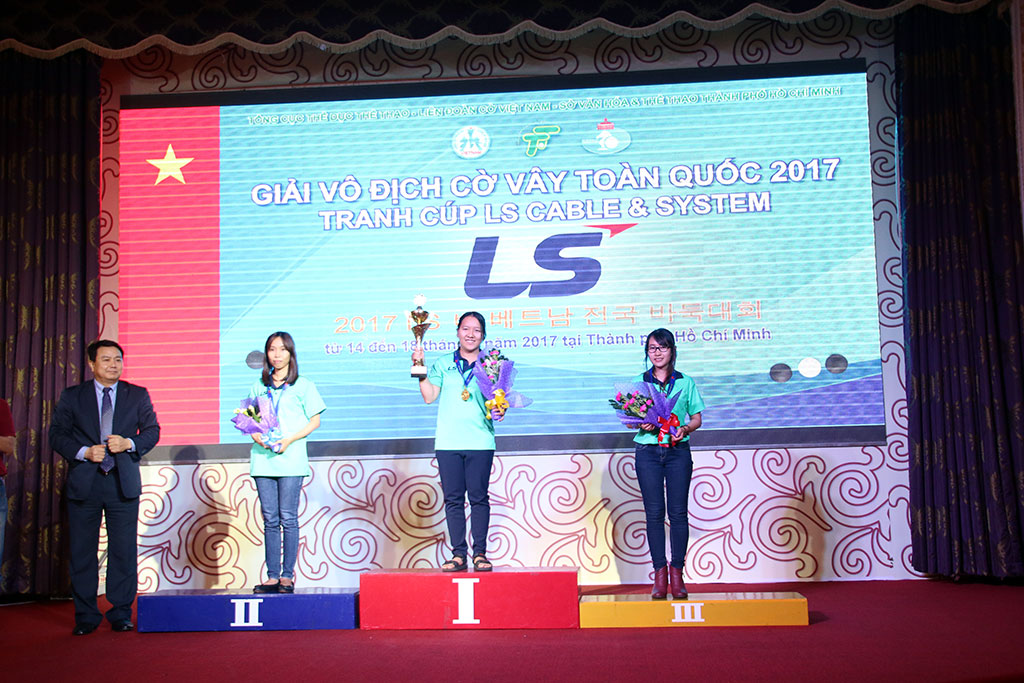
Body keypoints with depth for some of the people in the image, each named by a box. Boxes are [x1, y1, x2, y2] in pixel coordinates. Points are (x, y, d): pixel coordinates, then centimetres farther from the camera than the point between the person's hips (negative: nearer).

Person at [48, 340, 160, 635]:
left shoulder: (138, 395, 8)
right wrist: (84, 452, -12)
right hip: (84, 483, 0)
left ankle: (121, 613, 13)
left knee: (124, 550, 2)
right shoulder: (71, 396, 7)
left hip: (123, 481, 0)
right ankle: (85, 616, 16)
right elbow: (57, 434, 3)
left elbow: (152, 431, 6)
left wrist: (128, 443, -12)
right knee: (82, 552, 4)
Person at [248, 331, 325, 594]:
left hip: (290, 460, -3)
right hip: (263, 459, 4)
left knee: (288, 518, -4)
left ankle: (287, 576, 1)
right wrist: (256, 435, -4)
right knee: (270, 520, 4)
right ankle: (272, 577, 7)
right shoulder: (258, 386, 16)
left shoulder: (303, 386, 6)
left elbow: (314, 421, 3)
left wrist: (289, 439, -11)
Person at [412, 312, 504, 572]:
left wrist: (498, 412, -11)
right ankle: (458, 554, 8)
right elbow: (429, 396, 8)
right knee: (453, 499, 2)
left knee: (479, 497, -1)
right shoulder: (443, 364, 13)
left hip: (480, 441, -1)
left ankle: (480, 553, 6)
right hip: (448, 442, 2)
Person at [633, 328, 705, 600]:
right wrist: (641, 424, -13)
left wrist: (684, 429, -11)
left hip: (678, 452, 0)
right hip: (648, 452, 0)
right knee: (654, 513, -1)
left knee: (678, 513, -1)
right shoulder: (638, 382, 8)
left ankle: (677, 573, 7)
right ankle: (660, 574, 6)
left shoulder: (686, 382, 8)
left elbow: (697, 419, 10)